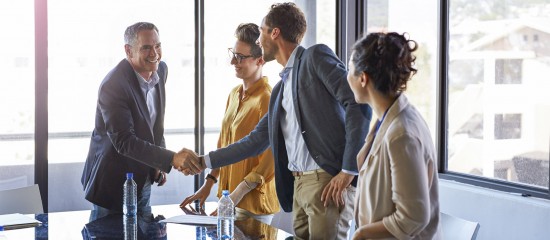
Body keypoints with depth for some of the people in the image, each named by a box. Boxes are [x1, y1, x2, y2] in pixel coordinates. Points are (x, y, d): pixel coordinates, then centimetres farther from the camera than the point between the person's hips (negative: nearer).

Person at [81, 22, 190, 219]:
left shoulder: (160, 69, 0)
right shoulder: (113, 86, -25)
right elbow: (124, 141, -30)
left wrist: (159, 164, 7)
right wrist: (171, 159, -36)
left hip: (142, 181, 7)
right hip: (114, 183, -7)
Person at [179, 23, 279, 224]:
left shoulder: (266, 100, -17)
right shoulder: (234, 94, 9)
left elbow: (269, 161, -18)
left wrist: (235, 197, -19)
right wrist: (209, 183, 11)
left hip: (254, 202, -8)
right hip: (231, 196, 8)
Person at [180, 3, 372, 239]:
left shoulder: (316, 56, -4)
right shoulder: (280, 89, 21)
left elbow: (358, 104, -13)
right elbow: (256, 140, 26)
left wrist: (348, 170, -17)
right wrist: (203, 161, 25)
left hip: (329, 181, -8)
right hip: (299, 184, 8)